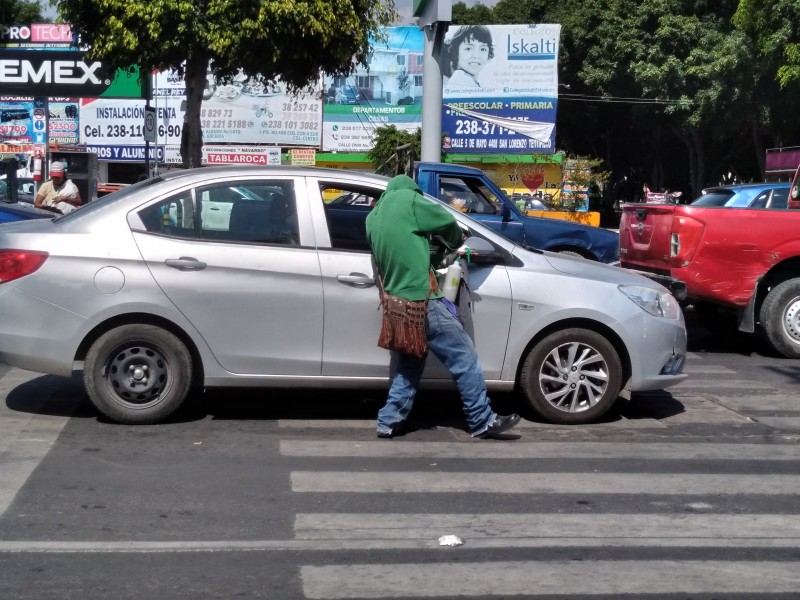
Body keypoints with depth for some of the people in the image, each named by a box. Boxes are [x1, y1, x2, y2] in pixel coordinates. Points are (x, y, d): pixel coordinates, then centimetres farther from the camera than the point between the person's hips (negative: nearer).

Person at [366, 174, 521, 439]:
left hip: (398, 302, 8)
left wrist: (432, 257, 18)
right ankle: (483, 421, 3)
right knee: (464, 358, -1)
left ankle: (389, 421, 16)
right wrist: (455, 242, 19)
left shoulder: (373, 218, 16)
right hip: (421, 300, -8)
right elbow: (447, 221, 0)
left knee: (409, 365, 20)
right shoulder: (406, 199, -5)